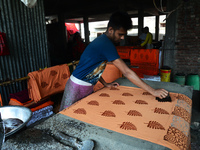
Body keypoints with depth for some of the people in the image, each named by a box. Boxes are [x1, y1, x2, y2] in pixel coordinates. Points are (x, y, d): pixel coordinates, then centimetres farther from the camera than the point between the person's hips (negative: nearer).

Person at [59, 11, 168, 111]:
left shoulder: (101, 40, 6)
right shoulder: (106, 44, -25)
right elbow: (127, 72, -27)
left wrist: (105, 84, 9)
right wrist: (153, 91, -22)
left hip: (88, 87, 9)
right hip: (77, 87, -9)